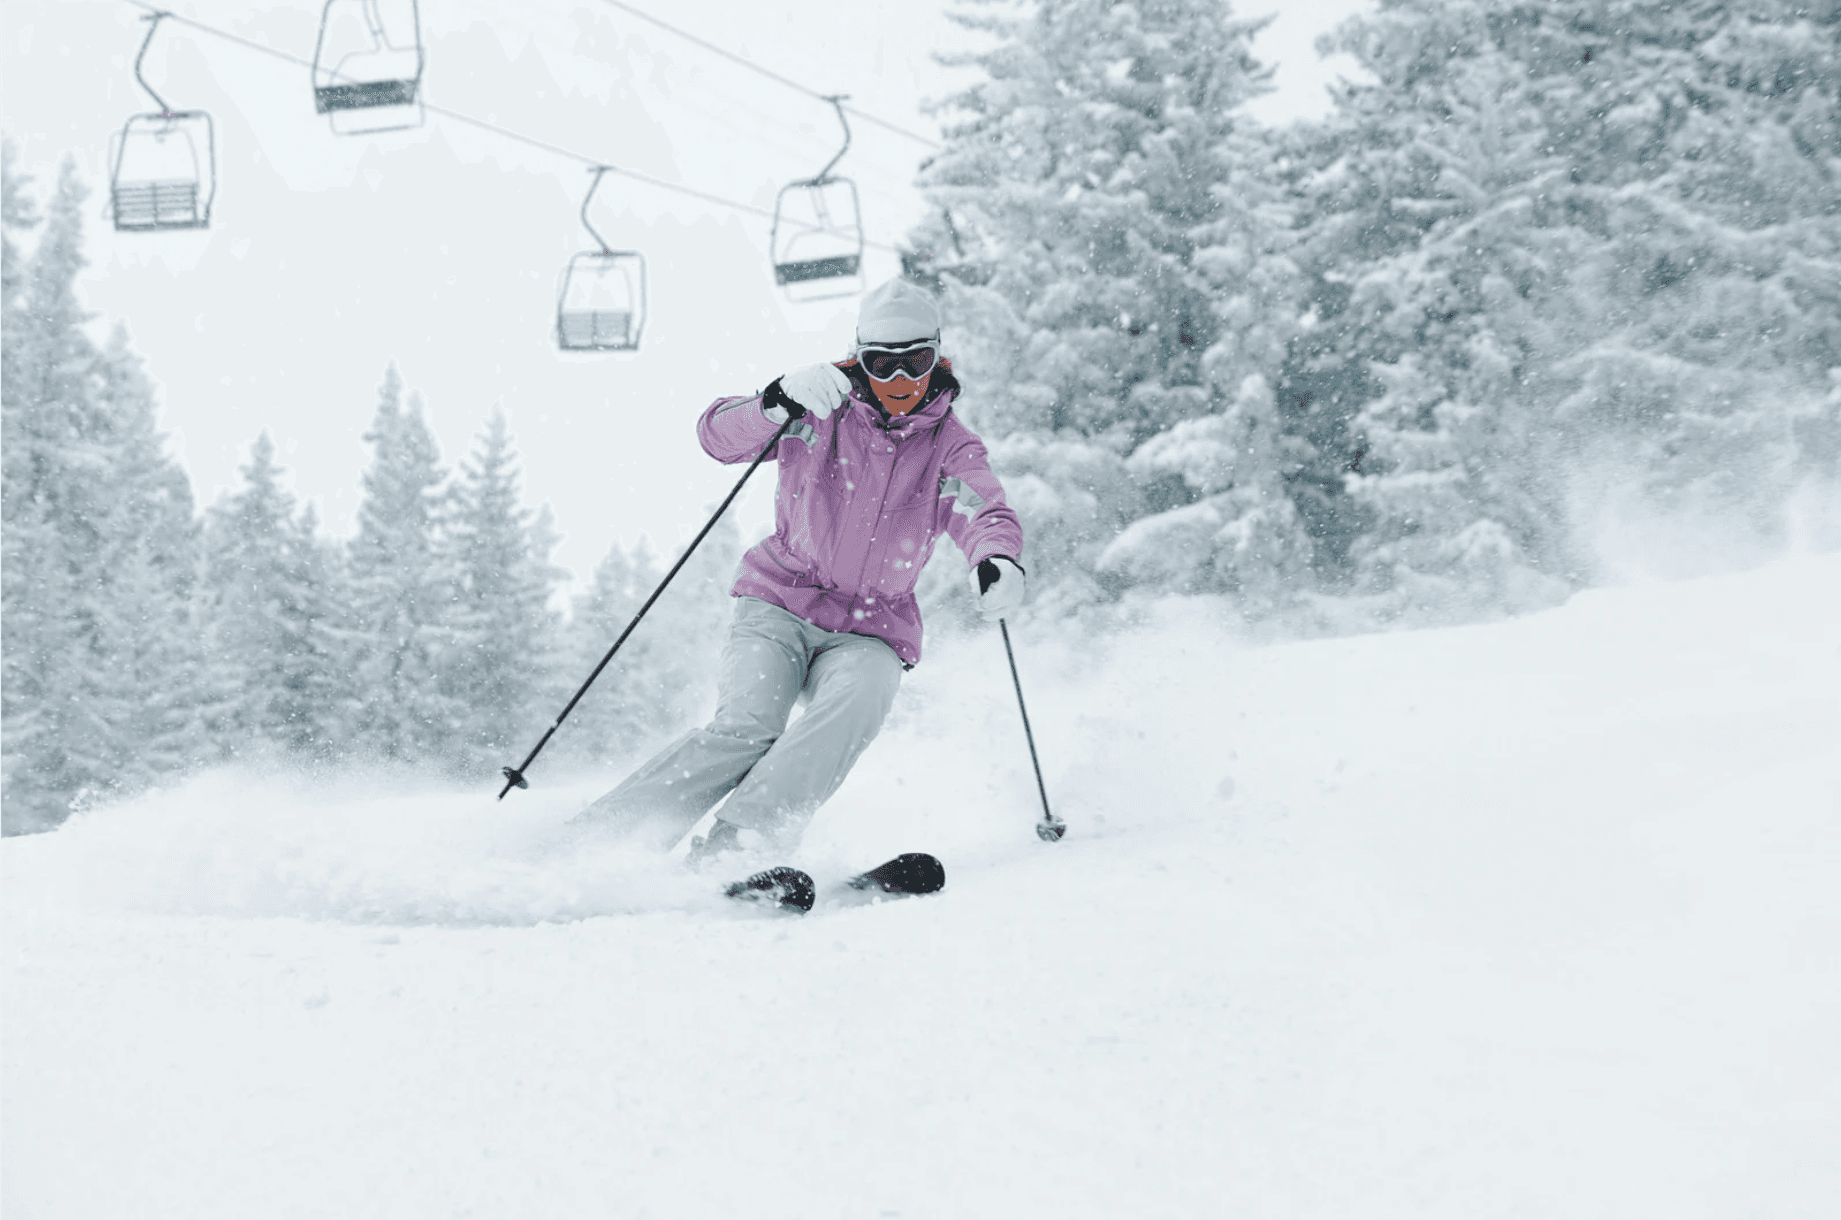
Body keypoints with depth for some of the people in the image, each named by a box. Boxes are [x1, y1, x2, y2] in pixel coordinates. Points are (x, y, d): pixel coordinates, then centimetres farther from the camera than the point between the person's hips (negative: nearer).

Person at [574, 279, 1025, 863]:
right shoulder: (822, 411, 0)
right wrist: (780, 402, -32)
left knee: (859, 698, -33)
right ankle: (600, 833, -20)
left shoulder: (951, 448, 3)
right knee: (747, 727, -25)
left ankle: (734, 843, -41)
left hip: (869, 631, 1)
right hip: (780, 606, -1)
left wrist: (999, 562, -40)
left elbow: (987, 513, -15)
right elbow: (719, 435, -11)